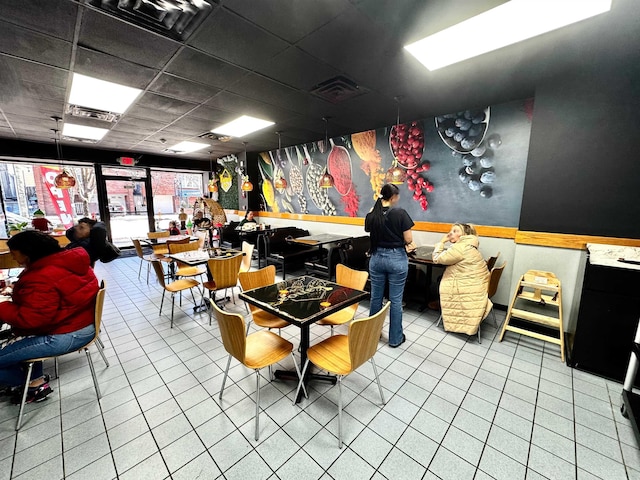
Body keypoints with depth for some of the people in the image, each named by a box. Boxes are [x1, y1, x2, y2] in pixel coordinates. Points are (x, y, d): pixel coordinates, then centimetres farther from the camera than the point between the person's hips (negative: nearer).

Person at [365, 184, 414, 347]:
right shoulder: (400, 213, -13)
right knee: (396, 300, 8)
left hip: (376, 257, 4)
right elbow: (408, 239, -11)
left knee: (376, 297, 17)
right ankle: (395, 338, 23)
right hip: (396, 258, -4)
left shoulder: (371, 215, -1)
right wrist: (398, 238, 9)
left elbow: (371, 233, 6)